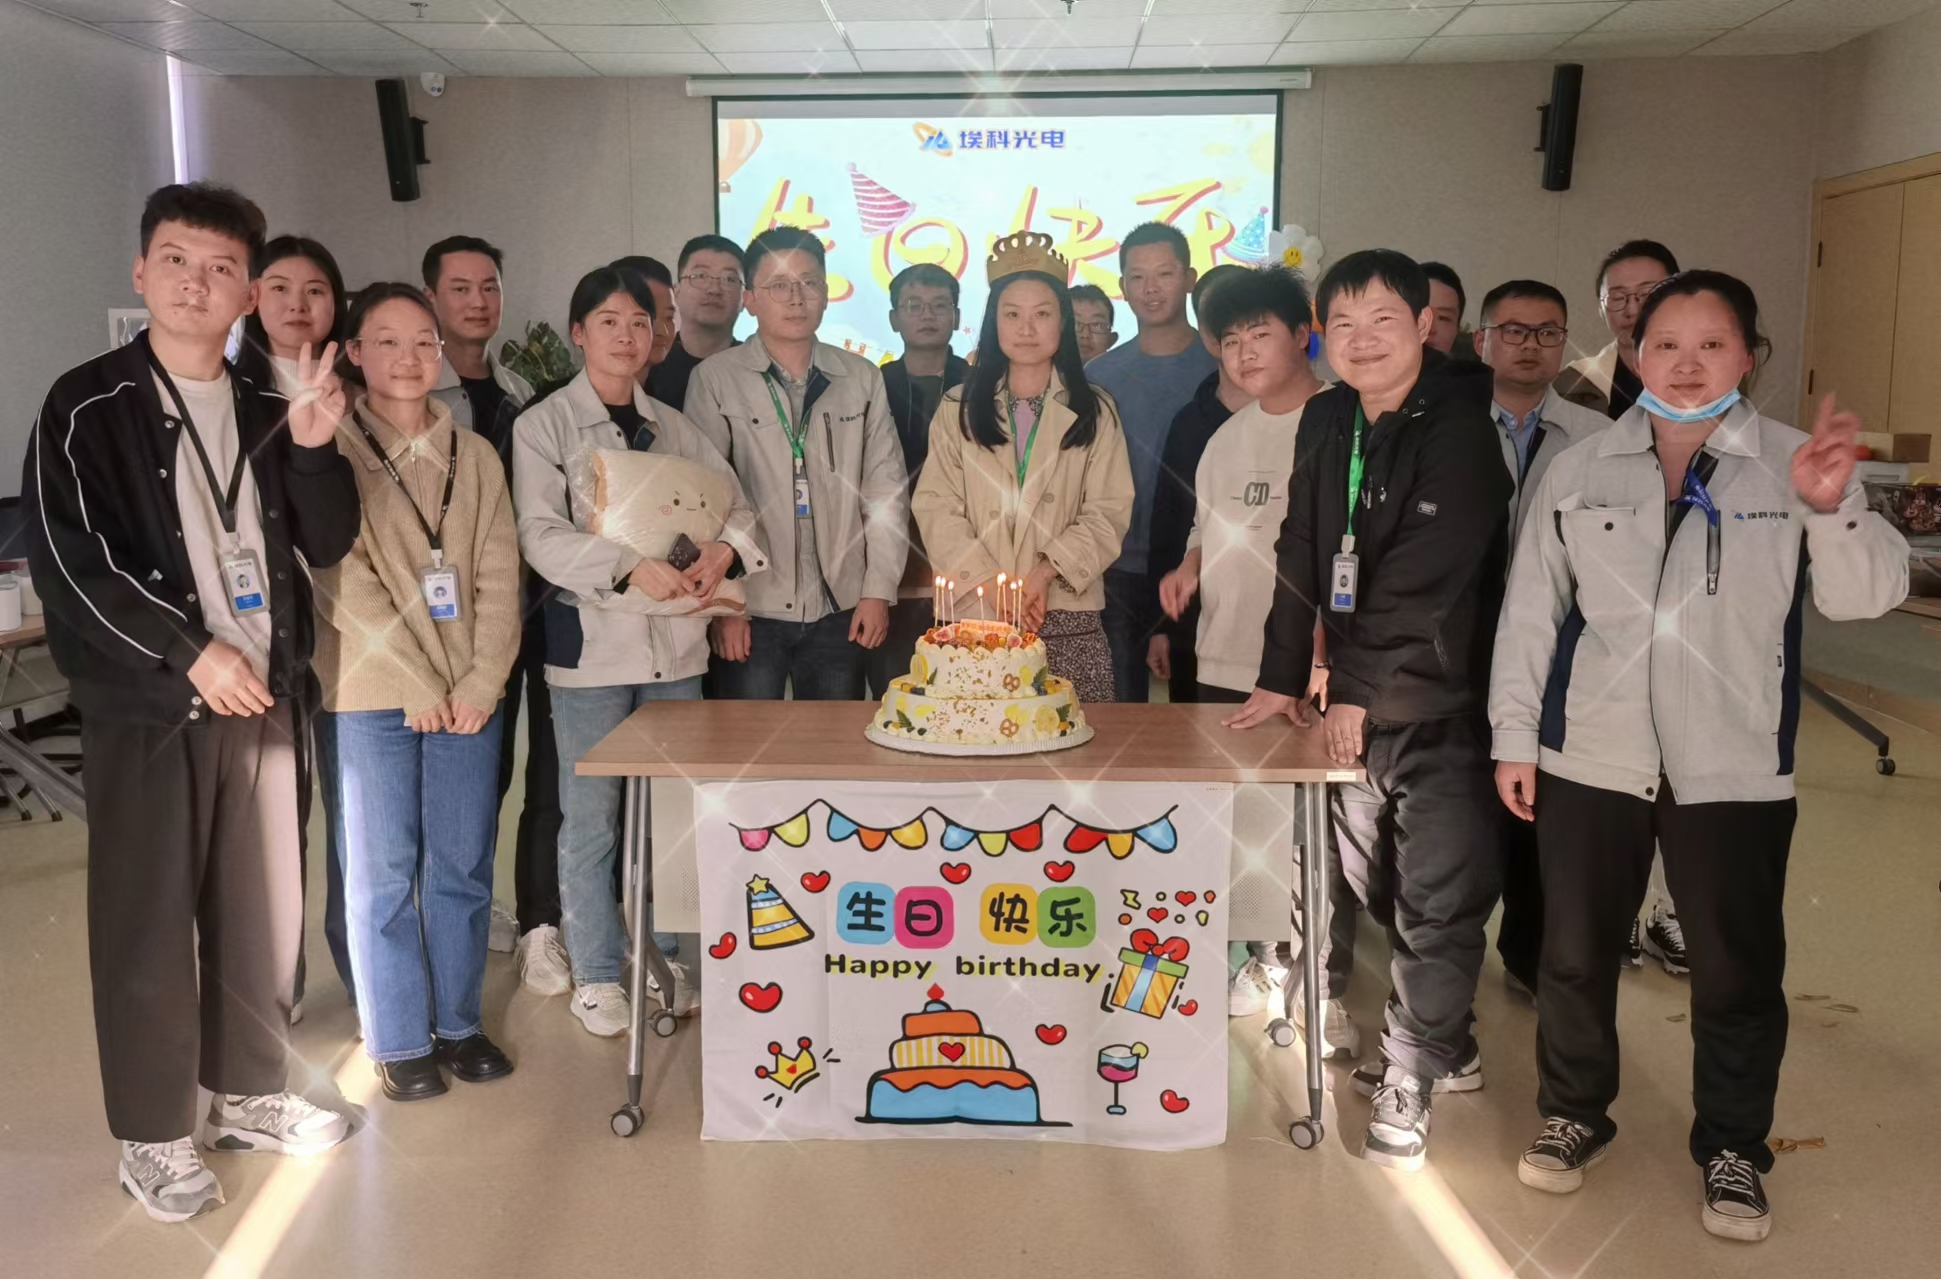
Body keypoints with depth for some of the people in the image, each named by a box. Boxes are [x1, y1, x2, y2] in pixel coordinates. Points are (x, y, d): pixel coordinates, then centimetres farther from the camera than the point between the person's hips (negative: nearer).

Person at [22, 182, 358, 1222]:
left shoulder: (265, 408, 11)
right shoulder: (88, 406, -4)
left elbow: (325, 546, 6)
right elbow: (65, 560, -11)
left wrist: (313, 447, -11)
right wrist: (188, 651, -15)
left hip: (259, 696, 5)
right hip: (145, 706, -4)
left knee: (263, 908, 12)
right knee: (148, 921, 3)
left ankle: (248, 1093, 30)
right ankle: (153, 1135, 19)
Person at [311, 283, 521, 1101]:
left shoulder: (475, 456, 10)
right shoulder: (332, 452, -2)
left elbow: (499, 579, 5)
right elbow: (342, 581, -9)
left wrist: (481, 682, -6)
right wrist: (418, 685, -12)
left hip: (468, 694, 3)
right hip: (368, 695, -3)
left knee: (463, 866, 8)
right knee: (383, 871, 4)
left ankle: (458, 1023, 22)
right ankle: (398, 1042, 15)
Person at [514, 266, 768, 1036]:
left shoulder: (674, 429, 13)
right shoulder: (544, 426, 0)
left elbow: (733, 505, 9)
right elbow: (542, 535, -11)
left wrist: (723, 550, -14)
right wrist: (630, 567, -25)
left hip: (675, 642, 4)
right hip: (591, 641, -4)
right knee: (592, 818, 2)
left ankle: (667, 959, 24)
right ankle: (596, 975, 15)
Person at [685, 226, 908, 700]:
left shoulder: (861, 378, 8)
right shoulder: (715, 379, -1)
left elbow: (887, 488, 9)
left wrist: (878, 590, 2)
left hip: (839, 609, 3)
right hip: (751, 612, -2)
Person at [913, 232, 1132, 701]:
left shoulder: (1095, 412, 10)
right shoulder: (957, 410, 11)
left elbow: (1109, 512, 2)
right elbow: (936, 508, 2)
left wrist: (1045, 573, -12)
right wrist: (993, 584, -10)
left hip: (1070, 616, 0)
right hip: (978, 613, 0)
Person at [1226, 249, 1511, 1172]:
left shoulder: (1460, 430, -13)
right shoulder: (1325, 421, 9)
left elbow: (1422, 576, -18)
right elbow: (1303, 555, 10)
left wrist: (1358, 690, -15)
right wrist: (1283, 676, 7)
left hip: (1443, 703, -7)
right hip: (1358, 704, 7)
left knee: (1437, 897, -1)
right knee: (1371, 886, 16)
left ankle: (1408, 1076, 17)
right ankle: (1447, 1043, 36)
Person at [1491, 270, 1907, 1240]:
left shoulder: (1795, 466, -2)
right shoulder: (1577, 472, 2)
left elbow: (1866, 596, -10)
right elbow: (1530, 613, 6)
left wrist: (1832, 509, -29)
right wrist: (1514, 736, 4)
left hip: (1735, 769, -1)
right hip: (1589, 758, 2)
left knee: (1737, 969, 8)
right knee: (1575, 952, 12)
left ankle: (1733, 1150, 28)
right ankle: (1574, 1115, 32)